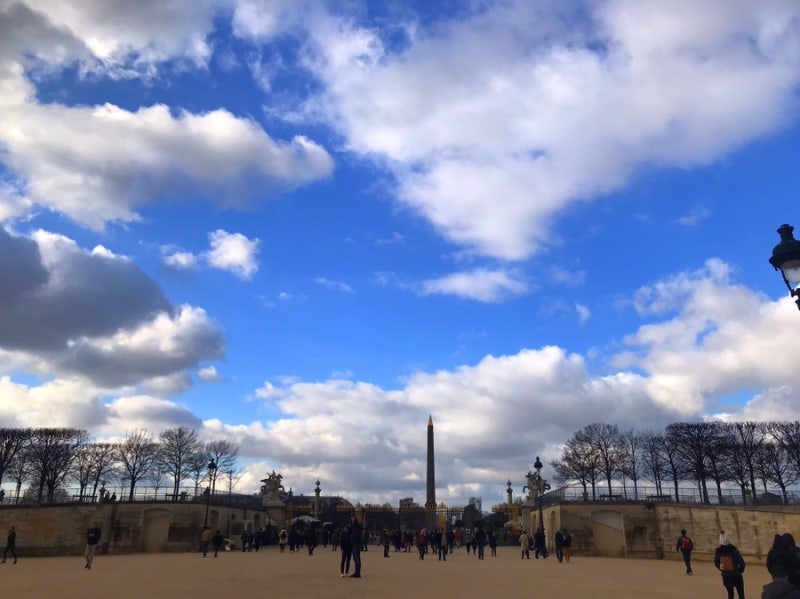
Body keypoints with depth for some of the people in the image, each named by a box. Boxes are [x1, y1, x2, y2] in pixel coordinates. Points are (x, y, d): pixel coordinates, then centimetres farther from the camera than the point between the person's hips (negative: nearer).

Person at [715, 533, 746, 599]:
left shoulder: (718, 551, -7)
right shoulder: (733, 550, -18)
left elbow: (716, 563, 3)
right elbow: (742, 563, -17)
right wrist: (740, 570, 3)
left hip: (726, 576, 3)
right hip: (736, 576, -3)